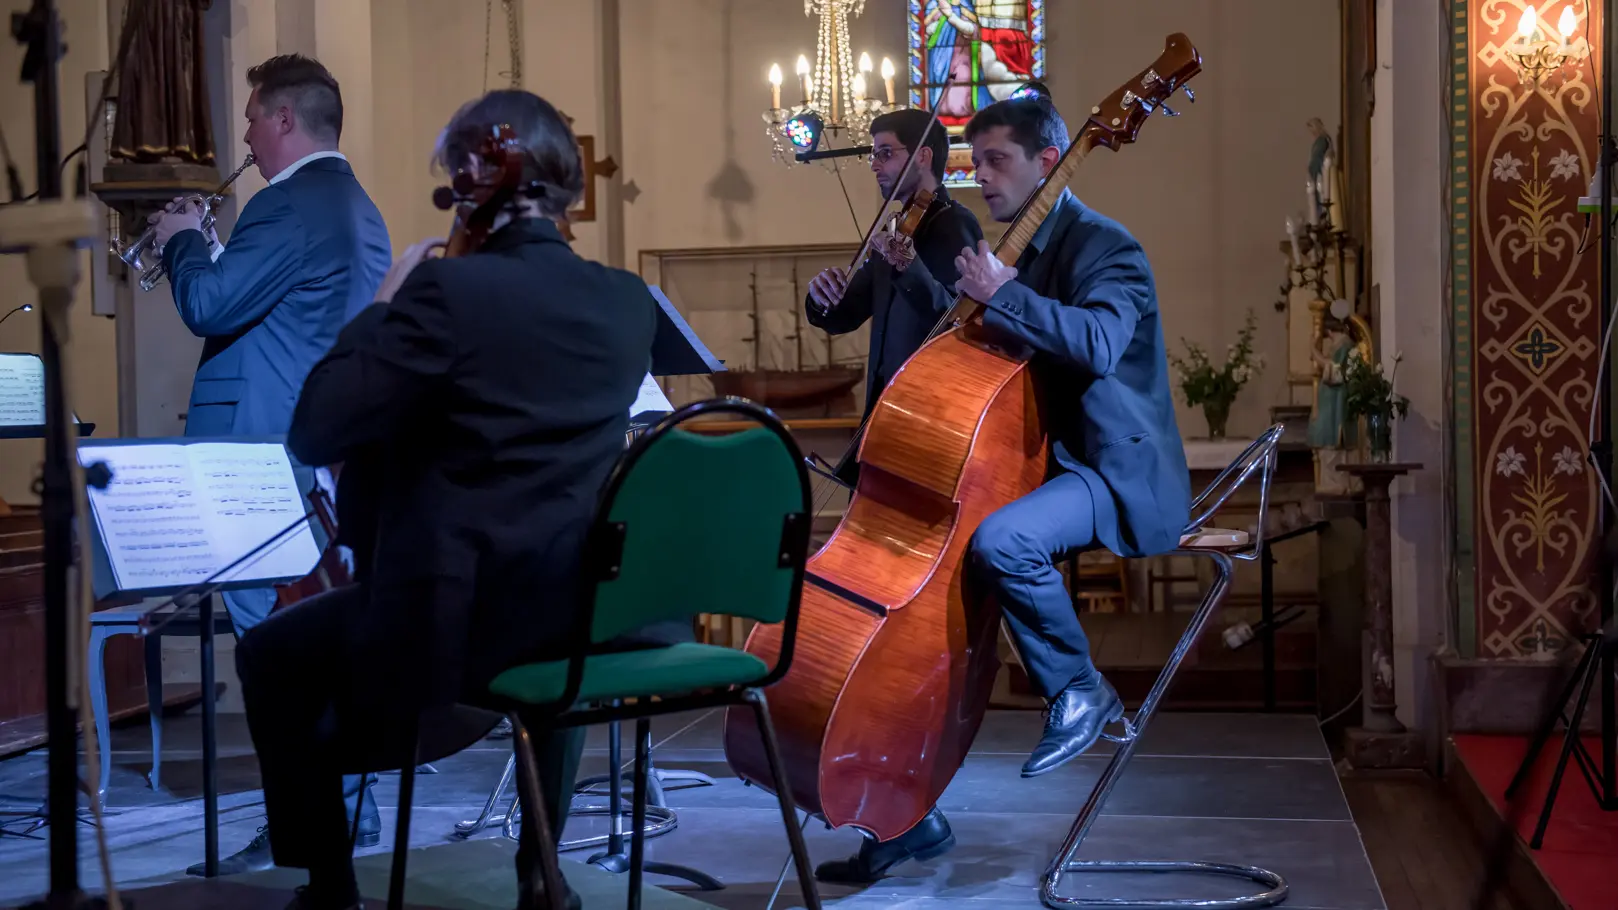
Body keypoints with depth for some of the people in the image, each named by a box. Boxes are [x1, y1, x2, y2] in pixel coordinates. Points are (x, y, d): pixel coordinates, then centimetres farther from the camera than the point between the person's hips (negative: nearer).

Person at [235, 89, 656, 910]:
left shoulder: (447, 286, -16)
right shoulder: (630, 302, 3)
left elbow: (313, 436, -13)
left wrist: (383, 306, -3)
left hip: (457, 619, -6)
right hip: (588, 609, 6)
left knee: (270, 657, 18)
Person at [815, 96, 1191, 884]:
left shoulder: (1103, 247, -10)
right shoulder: (1016, 249, 15)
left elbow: (1099, 343, -31)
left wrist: (999, 294, -30)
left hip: (1113, 471, -8)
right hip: (1038, 463, 8)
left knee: (1000, 539, -38)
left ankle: (1080, 689, -8)